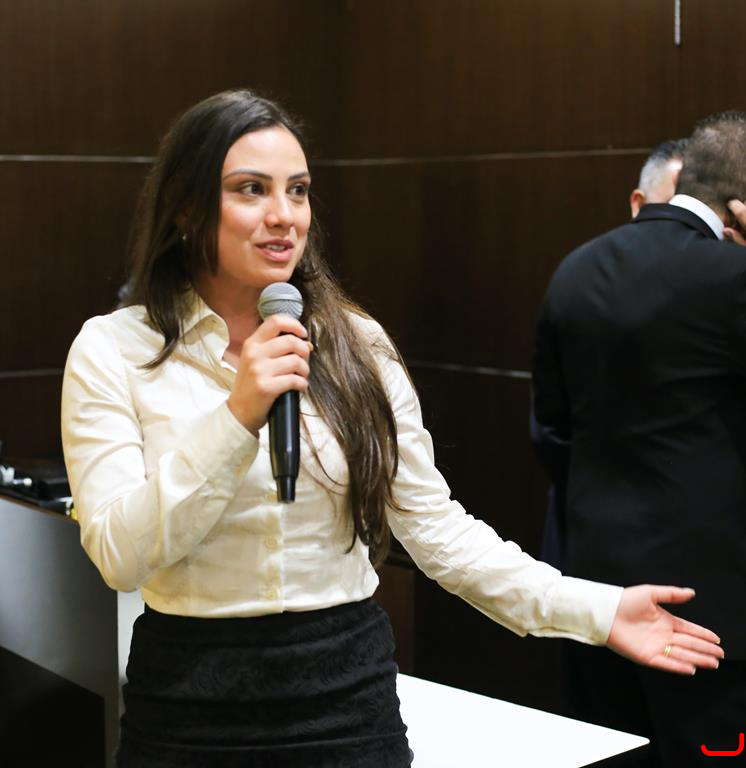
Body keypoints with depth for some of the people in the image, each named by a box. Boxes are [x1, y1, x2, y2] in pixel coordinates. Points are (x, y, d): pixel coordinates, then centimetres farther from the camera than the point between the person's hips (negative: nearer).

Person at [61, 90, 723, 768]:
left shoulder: (357, 346, 0)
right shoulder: (113, 350, -6)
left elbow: (436, 527, 2)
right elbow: (119, 556, -13)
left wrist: (596, 611, -6)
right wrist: (236, 419, -24)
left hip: (349, 690, 2)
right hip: (191, 709, -1)